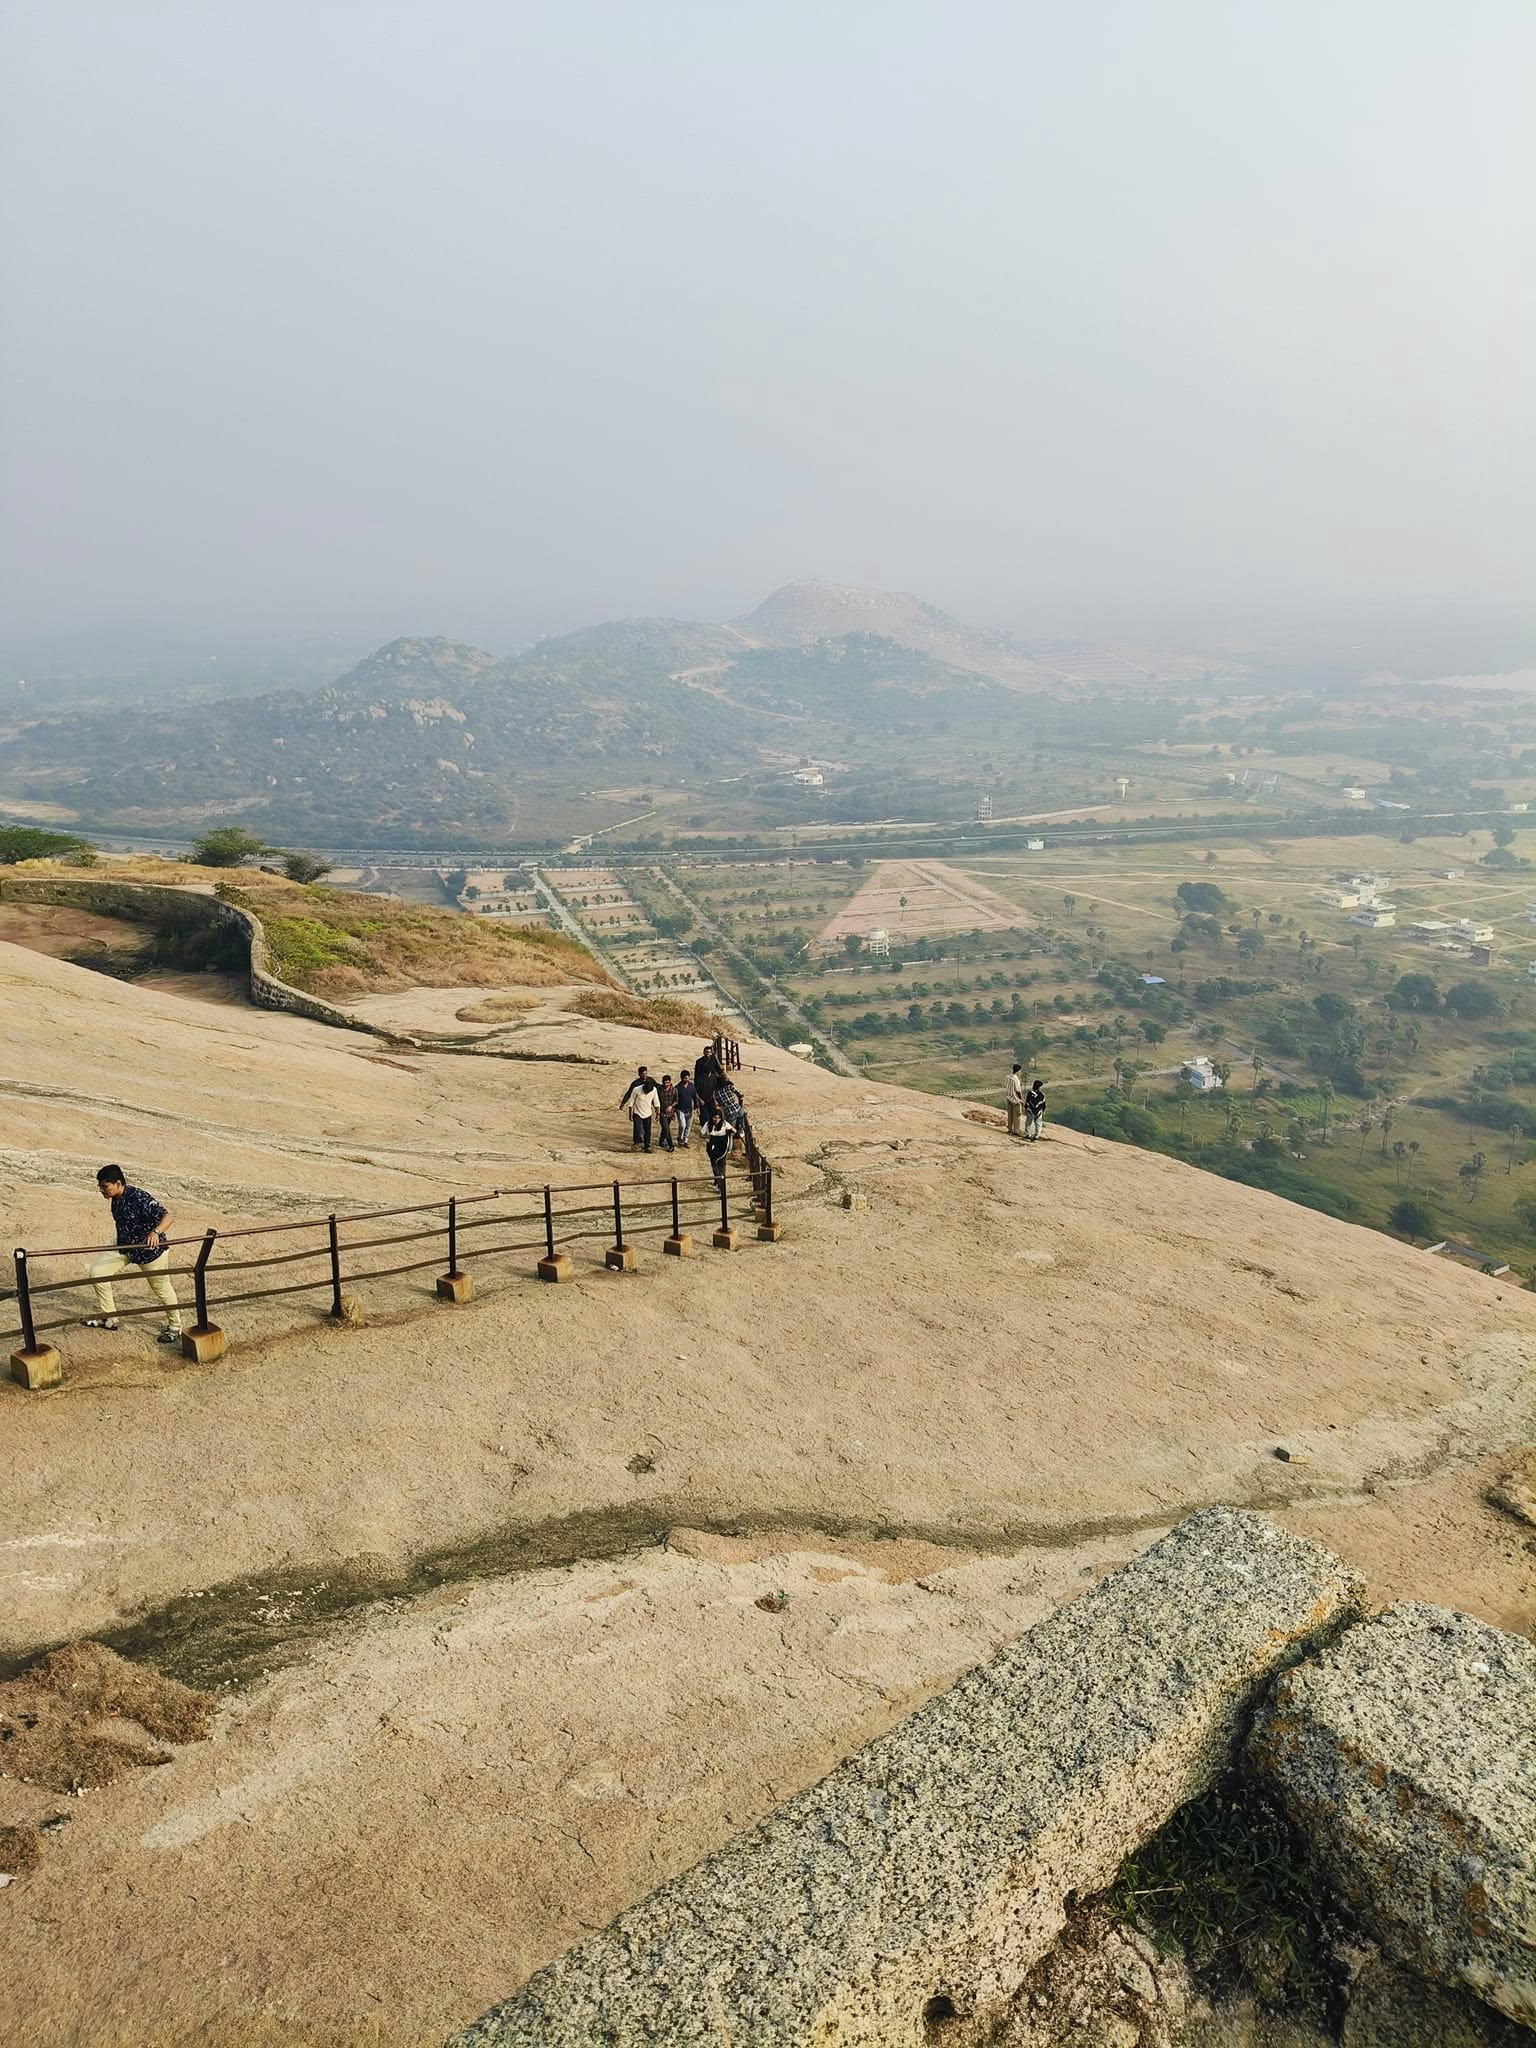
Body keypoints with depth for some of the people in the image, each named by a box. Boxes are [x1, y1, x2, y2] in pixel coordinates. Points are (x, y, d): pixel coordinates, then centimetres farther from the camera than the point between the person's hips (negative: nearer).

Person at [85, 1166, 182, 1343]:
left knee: (162, 1288, 8)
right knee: (97, 1272, 0)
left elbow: (166, 1216, -29)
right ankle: (108, 1318, 15)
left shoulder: (138, 1198, -28)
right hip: (124, 1247, 8)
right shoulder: (116, 1199, -4)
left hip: (150, 1250, -8)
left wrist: (155, 1232, -46)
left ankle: (175, 1327, 29)